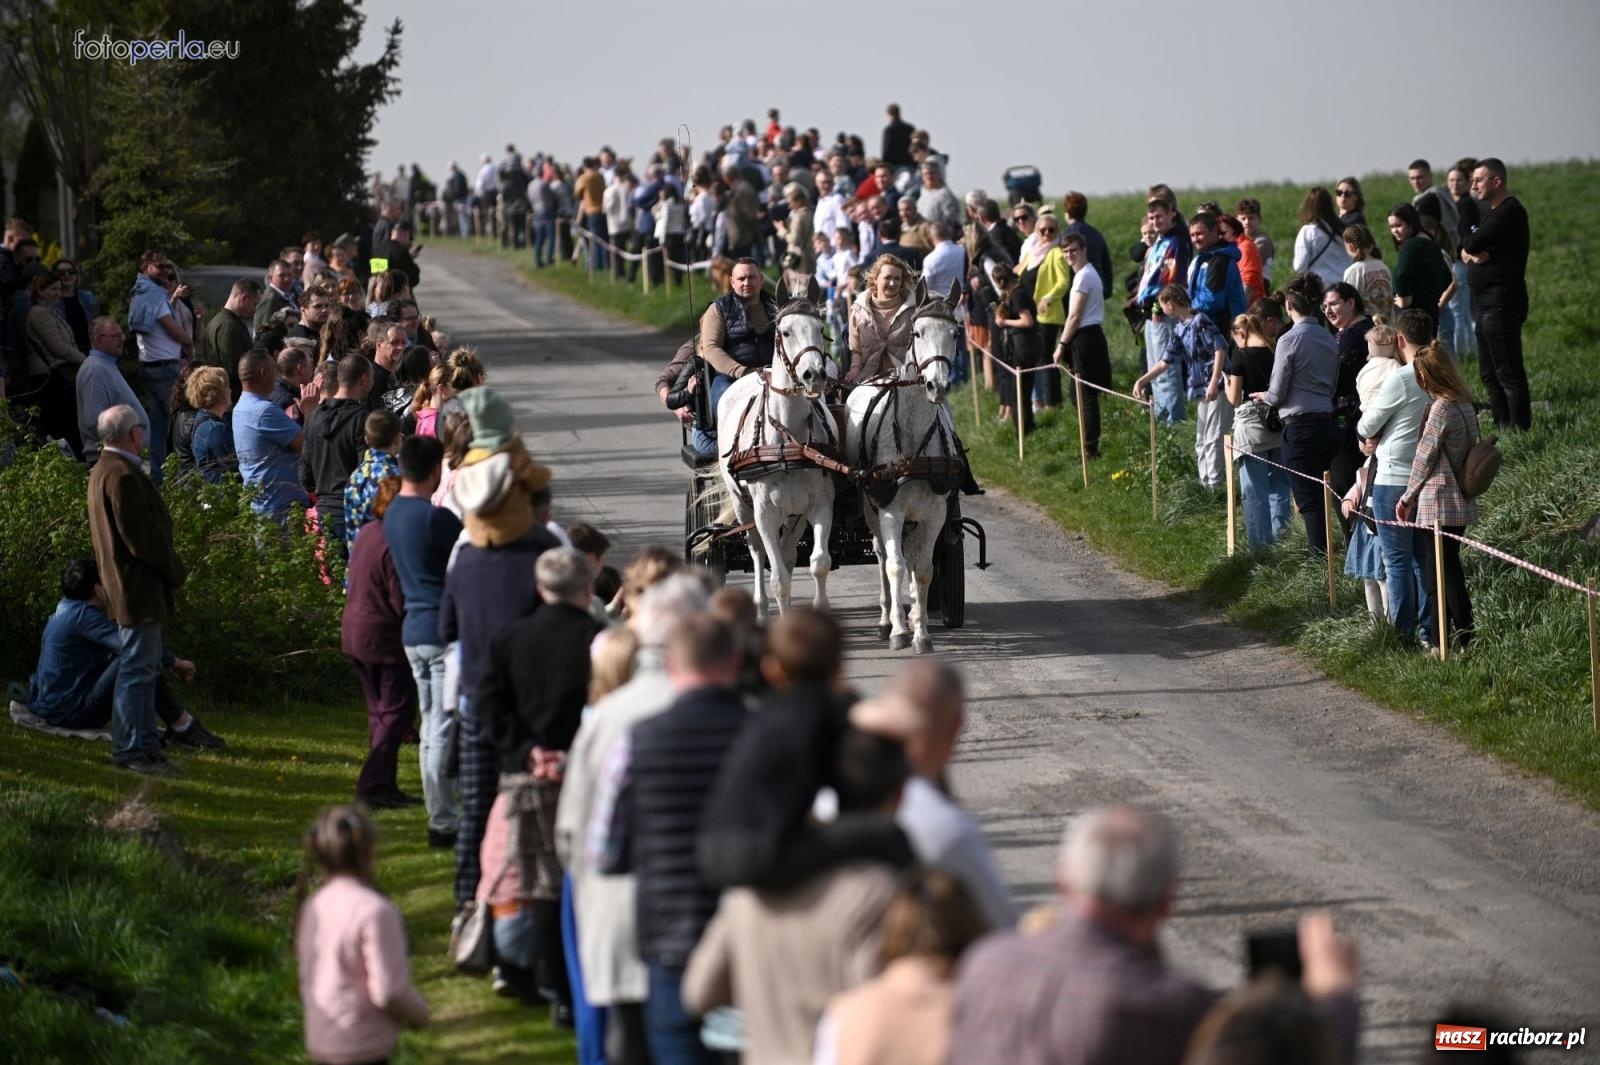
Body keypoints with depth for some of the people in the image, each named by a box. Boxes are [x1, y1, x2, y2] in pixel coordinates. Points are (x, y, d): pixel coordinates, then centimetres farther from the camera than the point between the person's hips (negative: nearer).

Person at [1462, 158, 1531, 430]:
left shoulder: (1510, 212, -14)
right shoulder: (1488, 210, 18)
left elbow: (1472, 244, -22)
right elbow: (1464, 249, 13)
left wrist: (1471, 247, 0)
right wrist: (1471, 253, -8)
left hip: (1502, 304, -10)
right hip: (1486, 304, 10)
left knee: (1508, 372, -9)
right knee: (1489, 374, 14)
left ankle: (1519, 427, -8)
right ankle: (1502, 426, 19)